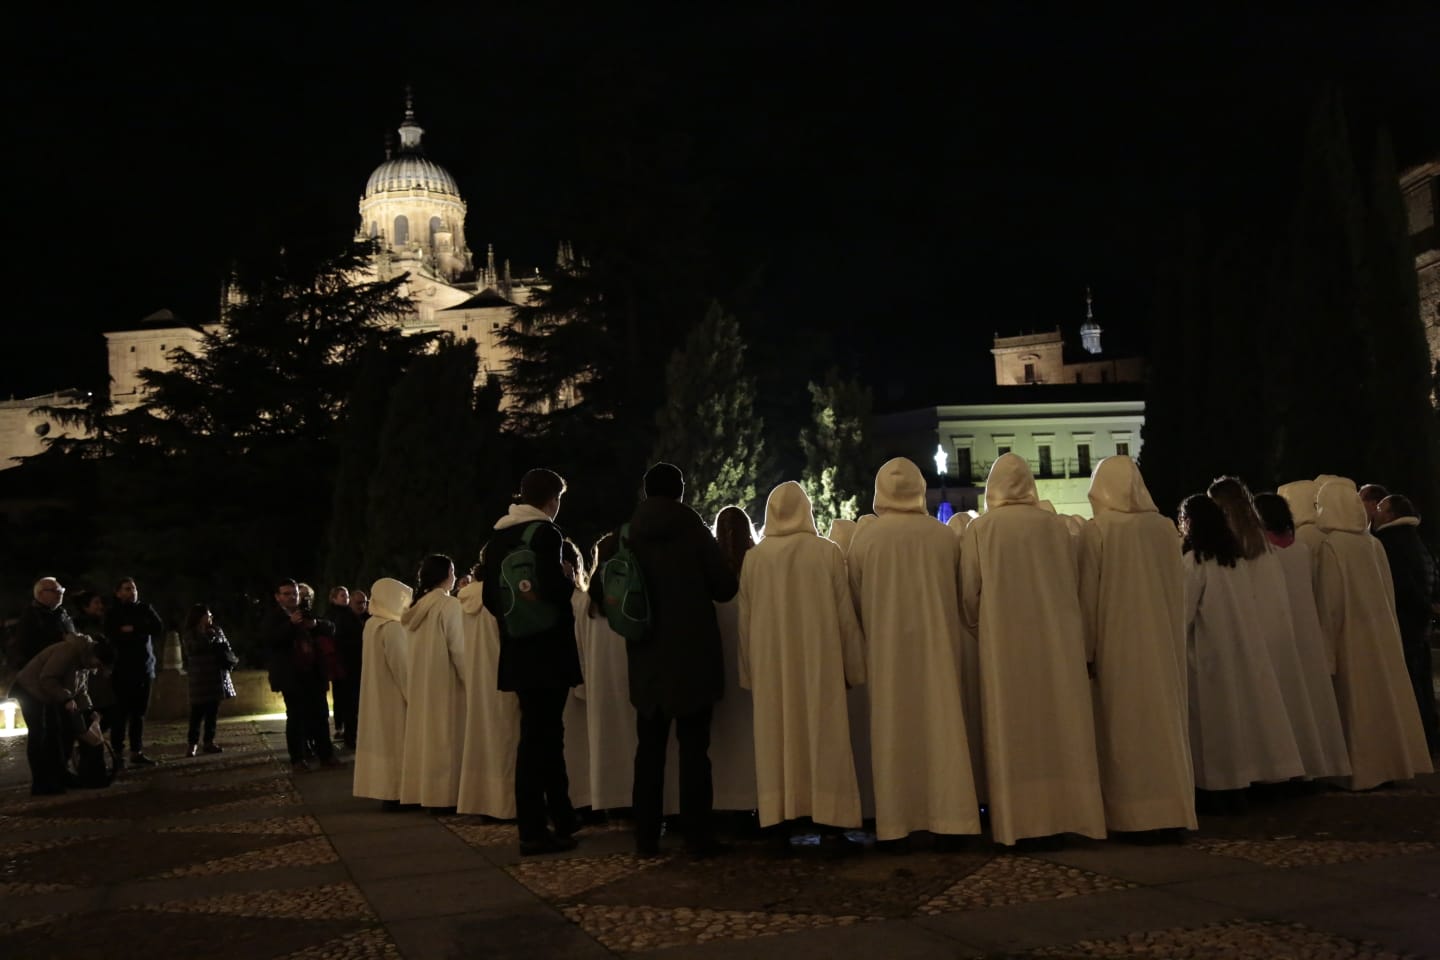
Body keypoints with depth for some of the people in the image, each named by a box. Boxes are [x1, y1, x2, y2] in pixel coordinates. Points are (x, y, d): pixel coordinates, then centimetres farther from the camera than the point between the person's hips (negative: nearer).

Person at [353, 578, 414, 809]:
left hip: (376, 693, 9)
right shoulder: (392, 627, -19)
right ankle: (394, 792, -1)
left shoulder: (371, 624, 6)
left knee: (381, 739, 12)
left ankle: (381, 787, 18)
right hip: (393, 695, -9)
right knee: (394, 741, -3)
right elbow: (401, 666, -19)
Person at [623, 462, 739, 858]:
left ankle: (647, 837, 10)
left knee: (650, 747, 9)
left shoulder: (630, 536, 4)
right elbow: (726, 588, -5)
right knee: (693, 747, 1)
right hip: (693, 654, -3)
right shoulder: (693, 529, -7)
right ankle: (698, 837, 1)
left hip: (647, 657, 3)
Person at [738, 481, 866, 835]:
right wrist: (852, 667, 8)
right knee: (824, 738, 4)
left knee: (777, 738, 5)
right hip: (820, 661, -1)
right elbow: (845, 614, -1)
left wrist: (750, 672, 14)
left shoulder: (755, 557, -1)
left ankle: (779, 822, 6)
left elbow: (745, 620, 5)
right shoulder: (828, 552, -4)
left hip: (772, 665, 1)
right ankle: (828, 820, 4)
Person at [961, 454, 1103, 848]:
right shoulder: (1056, 526, 0)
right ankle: (1058, 816, 11)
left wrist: (981, 628, 15)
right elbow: (1074, 586, 6)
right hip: (1056, 642, 2)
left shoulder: (980, 529, -5)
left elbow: (969, 593, -2)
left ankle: (1021, 823, 4)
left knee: (1014, 732, 3)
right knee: (1057, 727, 8)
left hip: (1004, 644, -2)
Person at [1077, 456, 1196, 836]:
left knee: (1123, 727, 3)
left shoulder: (1095, 531, -9)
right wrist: (1170, 634, 17)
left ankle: (1132, 815, 3)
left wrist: (1087, 649, -1)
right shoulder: (1165, 527, 0)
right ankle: (1172, 811, 13)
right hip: (1162, 643, 3)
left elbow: (1087, 597, -7)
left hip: (1117, 645, -3)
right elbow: (1178, 589, 7)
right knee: (1164, 721, 10)